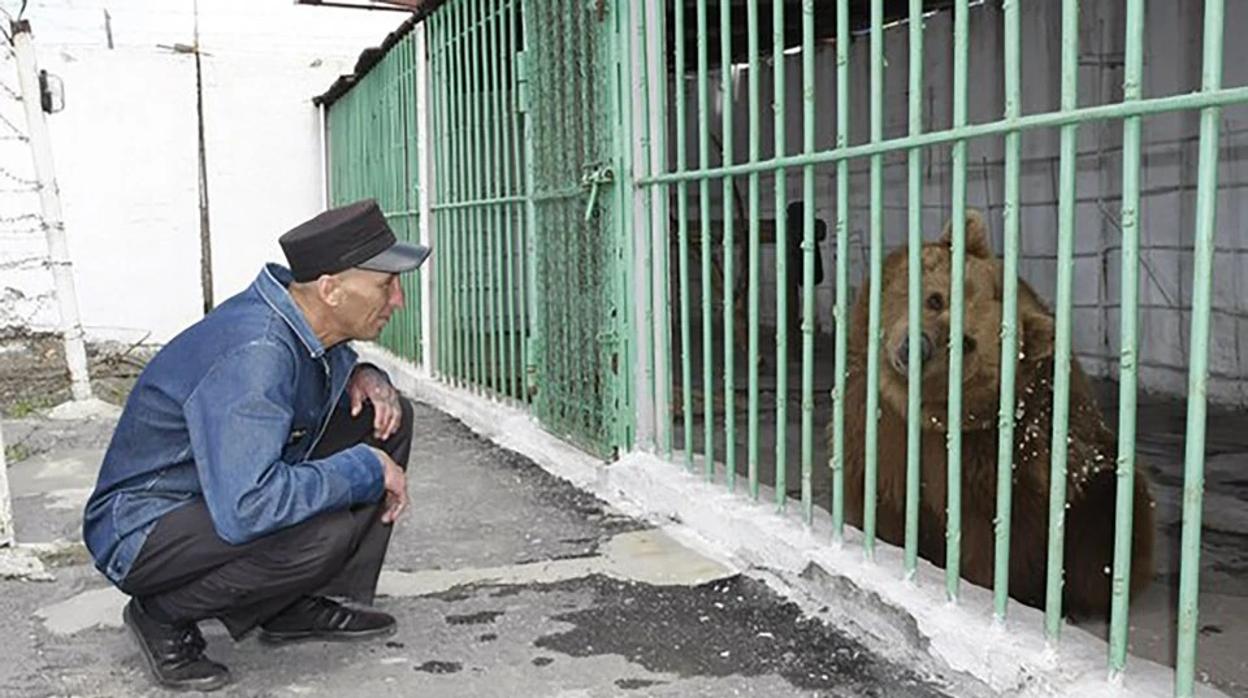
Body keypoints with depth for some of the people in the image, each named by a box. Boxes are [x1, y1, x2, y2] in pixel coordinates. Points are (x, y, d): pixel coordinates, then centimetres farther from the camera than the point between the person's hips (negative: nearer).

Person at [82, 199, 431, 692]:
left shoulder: (307, 318, -6)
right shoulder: (253, 356, -33)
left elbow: (326, 370, 19)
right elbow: (244, 510, -42)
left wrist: (363, 376, -7)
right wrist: (366, 469, -29)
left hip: (227, 492, 9)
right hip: (144, 531, -9)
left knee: (384, 420, -1)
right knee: (327, 529, -35)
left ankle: (303, 606, 6)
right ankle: (164, 616, -7)